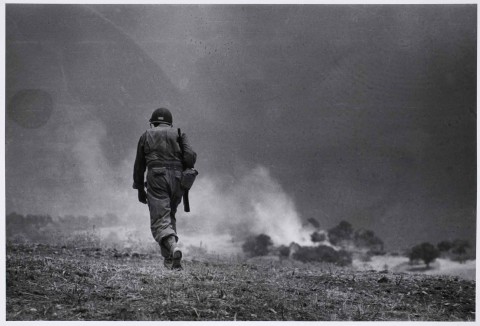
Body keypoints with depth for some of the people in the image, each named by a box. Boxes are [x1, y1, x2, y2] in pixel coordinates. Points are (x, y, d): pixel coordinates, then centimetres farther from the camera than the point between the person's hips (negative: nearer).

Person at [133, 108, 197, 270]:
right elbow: (190, 156, -2)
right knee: (170, 216, 21)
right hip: (176, 179, 2)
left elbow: (139, 165, 15)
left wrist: (140, 189, 22)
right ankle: (168, 259, 17)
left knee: (160, 221, -8)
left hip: (156, 178, -2)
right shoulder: (179, 135, 15)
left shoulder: (146, 136, 15)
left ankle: (173, 248, -37)